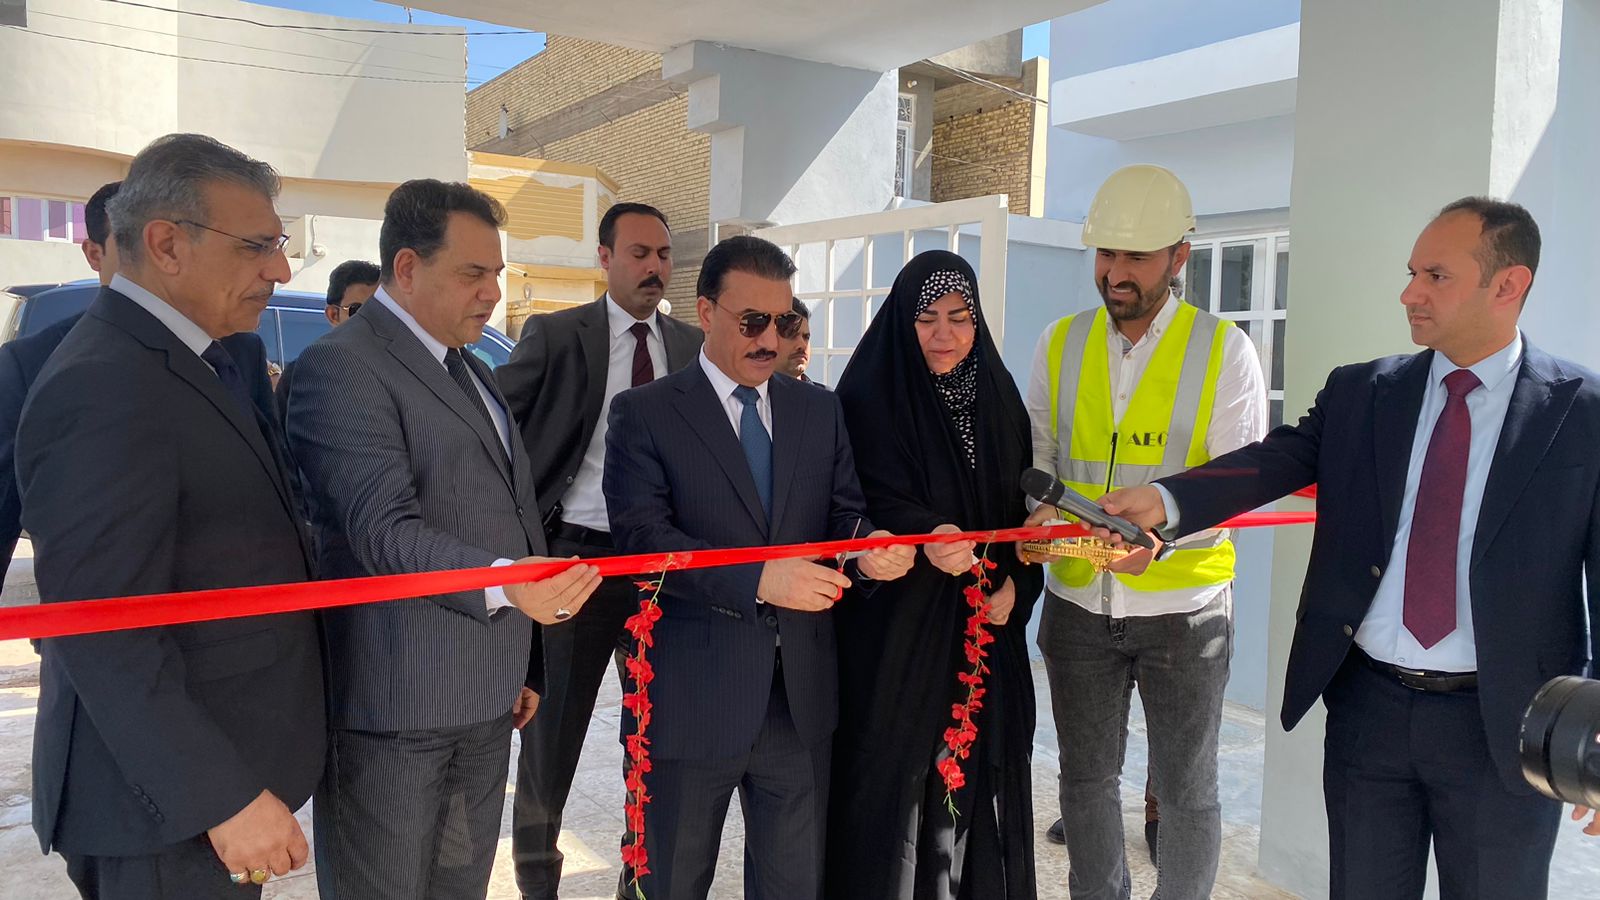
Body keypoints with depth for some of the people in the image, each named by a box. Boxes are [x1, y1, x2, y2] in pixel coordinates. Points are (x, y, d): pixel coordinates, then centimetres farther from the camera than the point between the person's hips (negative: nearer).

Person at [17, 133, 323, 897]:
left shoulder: (187, 361, 7)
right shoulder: (103, 387, -22)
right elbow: (103, 634, -25)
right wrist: (223, 797, -23)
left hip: (223, 767, 9)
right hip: (172, 802, -9)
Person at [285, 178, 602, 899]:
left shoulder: (468, 370, 17)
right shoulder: (341, 367, -11)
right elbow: (385, 532, -21)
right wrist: (505, 583, -37)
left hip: (482, 705, 8)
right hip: (396, 706, -8)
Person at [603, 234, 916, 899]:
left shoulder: (820, 410, 10)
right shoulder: (642, 413, -5)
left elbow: (843, 513, 7)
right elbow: (641, 538, -15)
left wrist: (867, 546, -17)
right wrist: (757, 579, -27)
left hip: (801, 697, 4)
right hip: (693, 700, -3)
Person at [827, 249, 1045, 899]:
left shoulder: (998, 398, 8)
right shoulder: (868, 399, -8)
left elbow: (1021, 502, 11)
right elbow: (877, 501, -16)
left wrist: (1015, 582, -3)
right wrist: (927, 538, -35)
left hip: (984, 626, 5)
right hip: (896, 622, -4)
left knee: (977, 766, 10)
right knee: (895, 767, 1)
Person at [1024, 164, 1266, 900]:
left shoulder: (1224, 351, -9)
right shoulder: (1060, 343, 1)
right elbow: (1037, 450, 7)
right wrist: (1040, 507, -14)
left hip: (1183, 603, -3)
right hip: (1079, 599, 3)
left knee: (1186, 789, 12)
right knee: (1086, 778, 17)